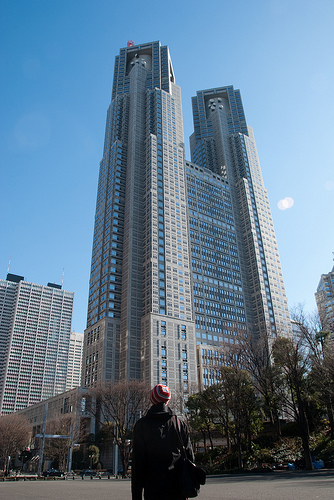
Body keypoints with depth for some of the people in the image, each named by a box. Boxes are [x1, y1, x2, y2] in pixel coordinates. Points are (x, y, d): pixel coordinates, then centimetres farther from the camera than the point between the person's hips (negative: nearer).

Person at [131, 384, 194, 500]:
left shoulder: (142, 425, -4)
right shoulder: (180, 424, 4)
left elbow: (137, 462, -5)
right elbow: (190, 457, 6)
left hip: (153, 489, -2)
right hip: (178, 490, 2)